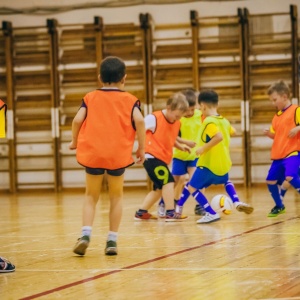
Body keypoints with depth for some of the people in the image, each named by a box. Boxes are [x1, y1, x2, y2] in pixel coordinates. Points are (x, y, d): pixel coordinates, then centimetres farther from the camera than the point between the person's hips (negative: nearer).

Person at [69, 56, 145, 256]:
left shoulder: (90, 98, 11)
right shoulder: (129, 100, 7)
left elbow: (78, 120, -2)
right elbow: (139, 121, -9)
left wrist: (75, 141, 15)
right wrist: (141, 148, 0)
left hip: (92, 153, 1)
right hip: (118, 155, -1)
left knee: (91, 196, 13)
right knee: (116, 196, 16)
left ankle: (86, 234, -8)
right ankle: (112, 241, 11)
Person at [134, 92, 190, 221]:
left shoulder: (177, 123, 8)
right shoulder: (154, 118, -14)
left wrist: (180, 146, 5)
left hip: (163, 159, 9)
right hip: (152, 157, -9)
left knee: (159, 188, 13)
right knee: (168, 181, -18)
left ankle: (141, 213, 23)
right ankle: (170, 213, -18)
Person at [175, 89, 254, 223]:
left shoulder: (209, 121, -17)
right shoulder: (224, 121, 9)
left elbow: (219, 137, -32)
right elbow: (232, 132, 31)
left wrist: (203, 148, -24)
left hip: (208, 165, -8)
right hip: (223, 165, 8)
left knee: (191, 188, 3)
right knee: (226, 181, 36)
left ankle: (211, 213, -9)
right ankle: (237, 202, 12)